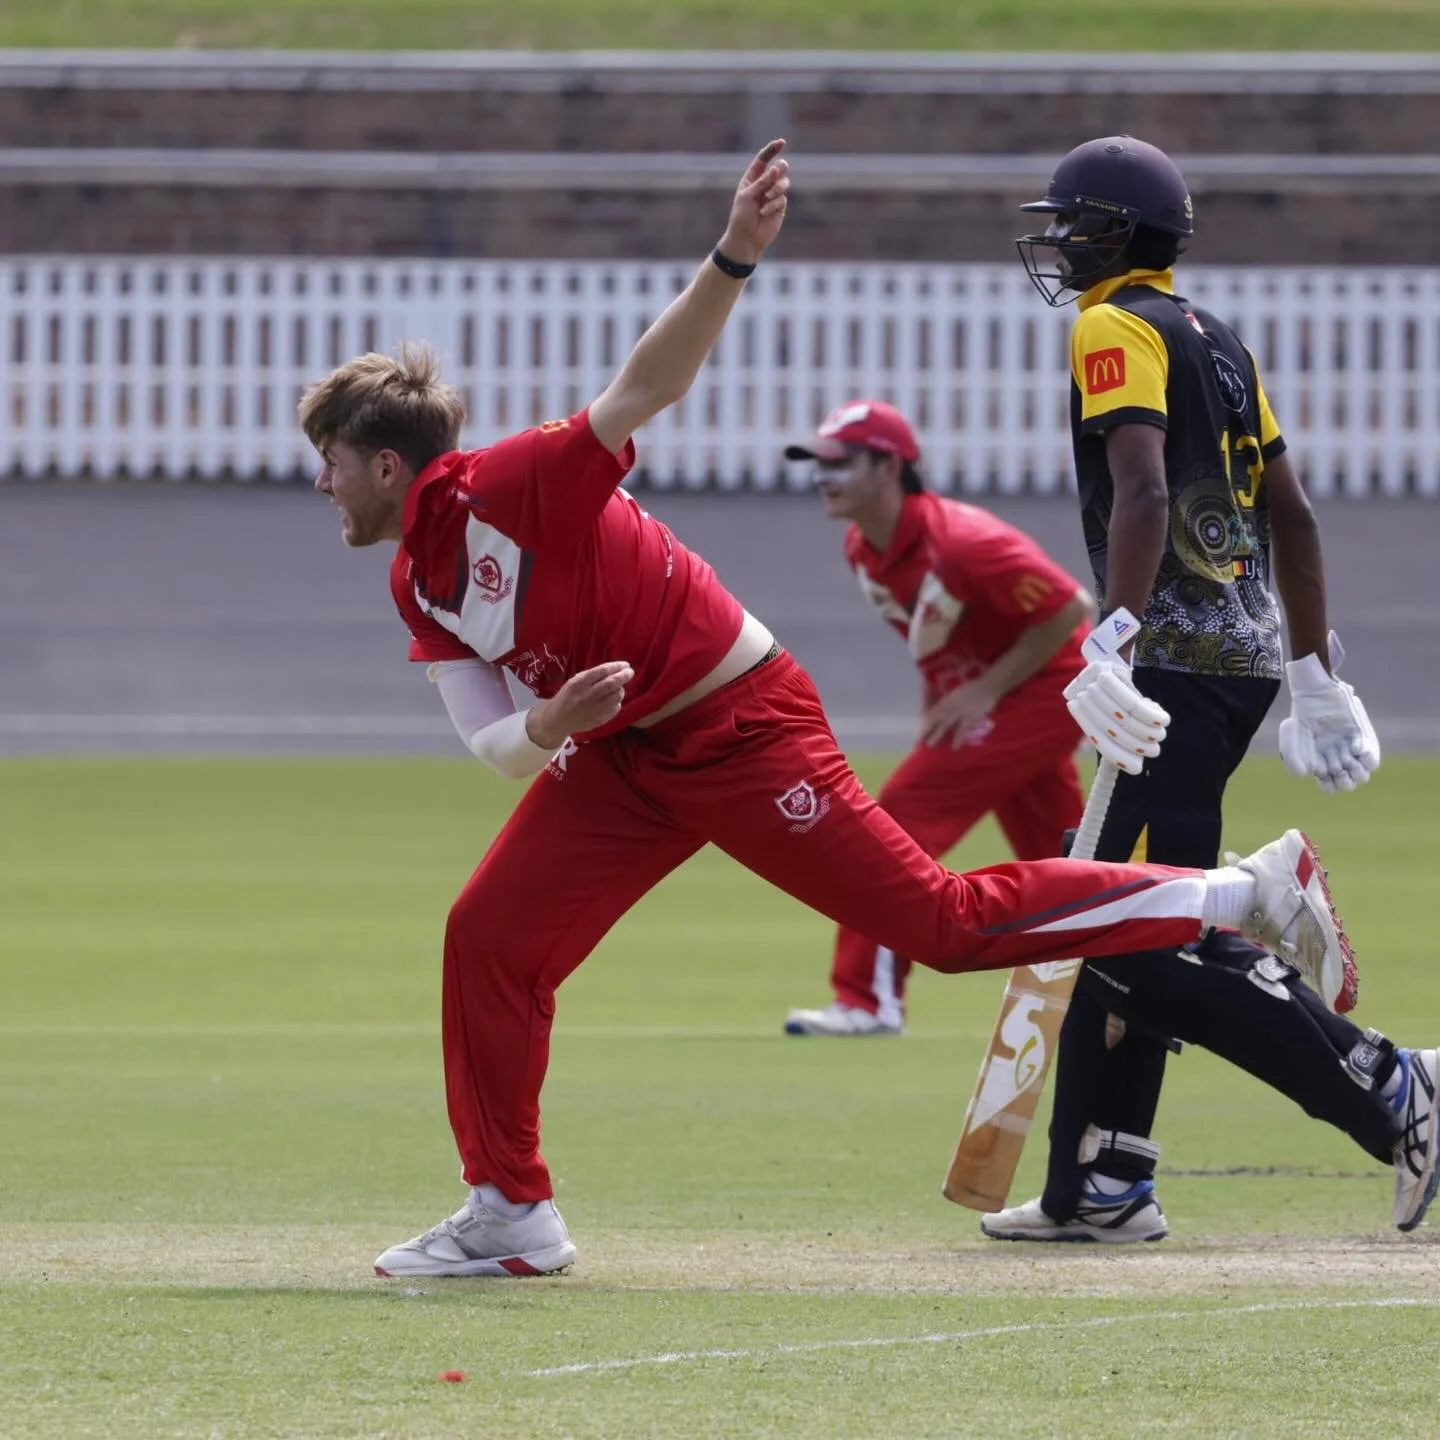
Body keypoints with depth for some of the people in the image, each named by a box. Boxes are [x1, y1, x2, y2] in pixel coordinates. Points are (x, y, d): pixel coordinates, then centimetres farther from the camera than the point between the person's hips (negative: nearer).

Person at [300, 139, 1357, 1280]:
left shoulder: (512, 486, -19)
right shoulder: (419, 586, 5)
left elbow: (650, 383, -31)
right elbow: (490, 743, 1)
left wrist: (734, 258, -48)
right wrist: (548, 728, -24)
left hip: (743, 729, -8)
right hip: (628, 757, 8)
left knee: (944, 920, -8)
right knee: (490, 938, 0)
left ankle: (1247, 893, -2)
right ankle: (509, 1217, 11)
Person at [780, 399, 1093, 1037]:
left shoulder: (960, 542, -28)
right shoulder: (862, 549, -2)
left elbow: (1072, 609, -25)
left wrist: (985, 691, -22)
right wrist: (936, 706, 3)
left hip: (1042, 691, -10)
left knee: (903, 814, -17)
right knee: (1055, 863, 15)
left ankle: (867, 1001, -16)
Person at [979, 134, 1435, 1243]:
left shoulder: (1118, 330, -7)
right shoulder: (1219, 341, 19)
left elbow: (1143, 494, -22)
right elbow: (1292, 514, 22)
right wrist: (1315, 673, 26)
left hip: (1180, 657, -9)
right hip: (1248, 657, 9)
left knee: (1160, 945, -11)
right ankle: (1099, 1187, 15)